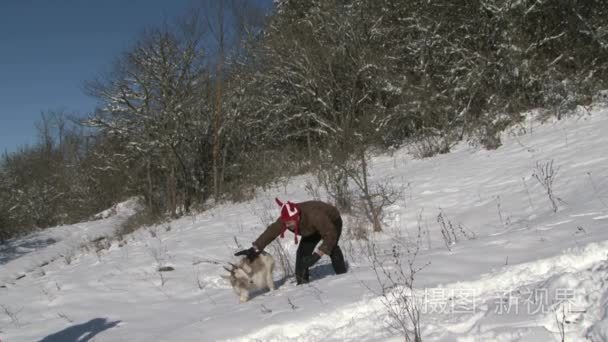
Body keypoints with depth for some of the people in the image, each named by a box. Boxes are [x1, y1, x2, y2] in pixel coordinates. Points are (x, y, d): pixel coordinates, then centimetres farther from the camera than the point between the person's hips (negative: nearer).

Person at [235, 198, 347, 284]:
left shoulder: (314, 216, -46)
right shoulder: (285, 219, -29)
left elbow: (330, 236, -39)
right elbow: (271, 231, -28)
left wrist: (317, 254, -43)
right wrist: (254, 249, -36)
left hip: (332, 221, -5)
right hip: (313, 228, 5)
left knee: (331, 246, -28)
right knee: (303, 251, -9)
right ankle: (302, 281, -1)